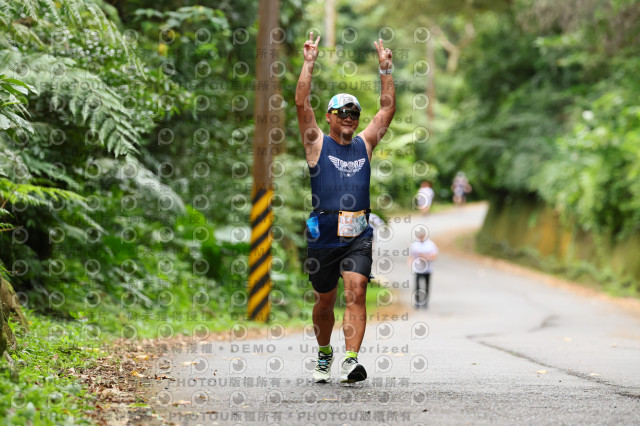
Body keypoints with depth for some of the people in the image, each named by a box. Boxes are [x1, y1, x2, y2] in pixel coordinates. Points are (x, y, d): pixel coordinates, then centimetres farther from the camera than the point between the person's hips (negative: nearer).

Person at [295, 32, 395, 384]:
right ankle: (324, 355, 34)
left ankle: (350, 361, -25)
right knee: (325, 302, 10)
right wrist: (309, 63, -6)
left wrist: (385, 68, 10)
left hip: (358, 236, 1)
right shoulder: (317, 143, 6)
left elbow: (388, 108, 14)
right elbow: (302, 104, -4)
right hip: (323, 236, -1)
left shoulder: (364, 144, 14)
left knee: (356, 292, -16)